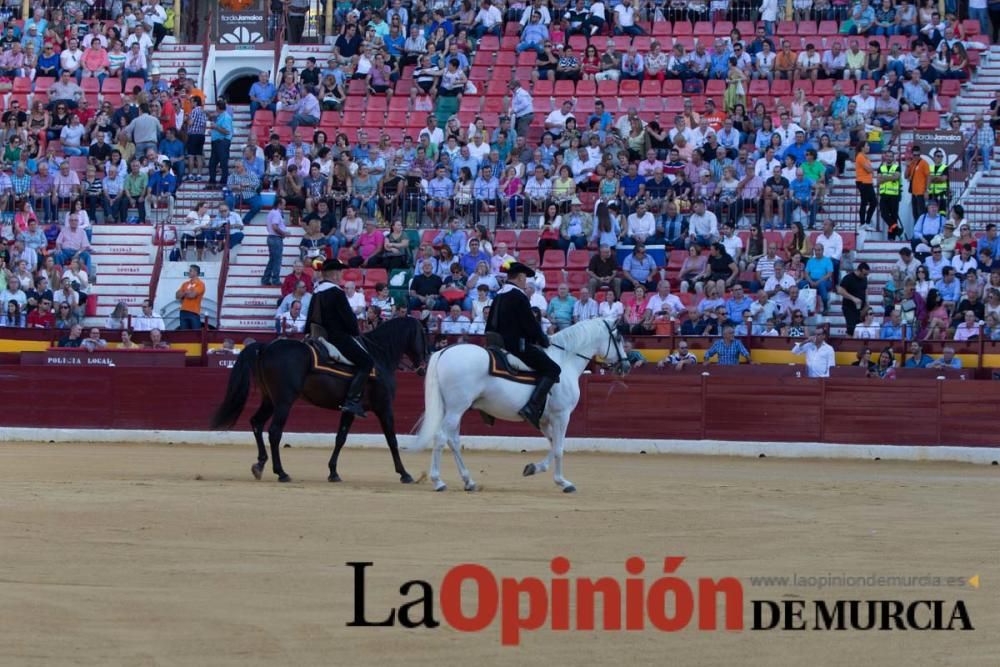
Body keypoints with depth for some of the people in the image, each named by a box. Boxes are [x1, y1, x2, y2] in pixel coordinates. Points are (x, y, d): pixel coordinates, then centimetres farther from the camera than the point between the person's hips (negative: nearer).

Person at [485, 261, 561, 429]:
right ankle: (532, 408, -27)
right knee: (552, 369, -12)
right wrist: (543, 340, 2)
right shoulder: (519, 296, -11)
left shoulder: (498, 297, 16)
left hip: (499, 344, 10)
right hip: (517, 344, -10)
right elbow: (530, 324, -13)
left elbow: (490, 327, 20)